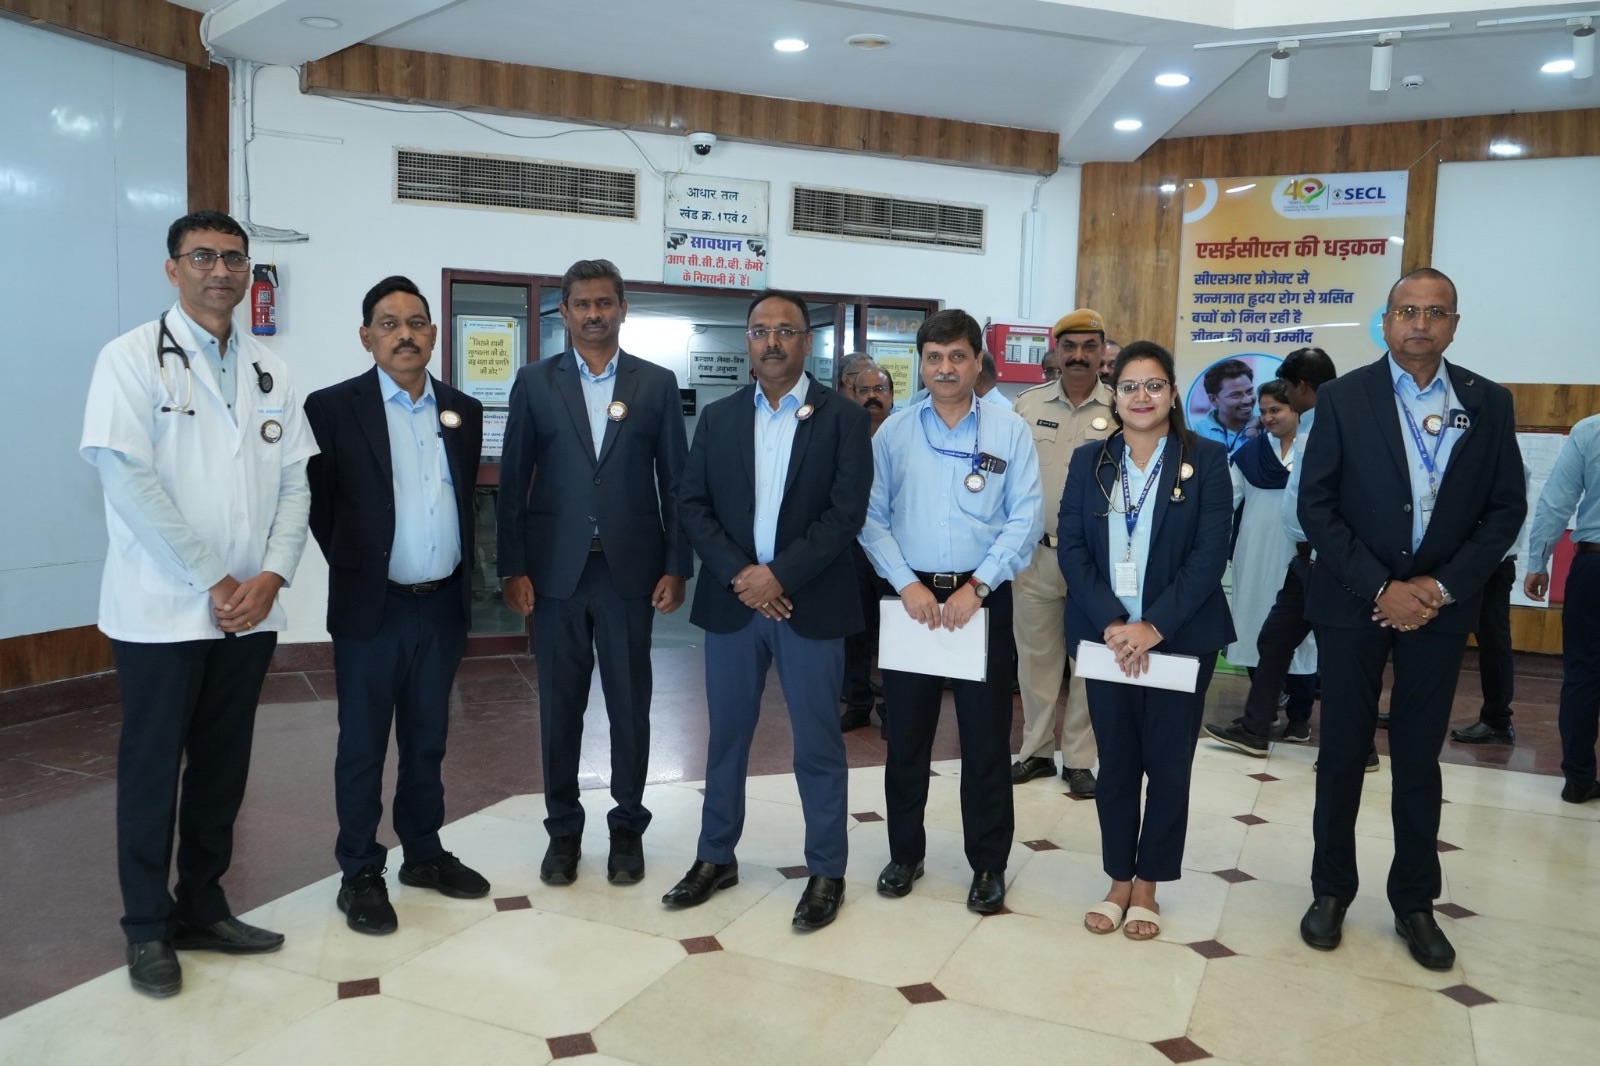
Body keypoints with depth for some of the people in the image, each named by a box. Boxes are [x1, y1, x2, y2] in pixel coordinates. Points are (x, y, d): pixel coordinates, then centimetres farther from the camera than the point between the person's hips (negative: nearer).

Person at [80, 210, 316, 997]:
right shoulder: (133, 358, -5)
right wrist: (211, 582, -15)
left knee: (223, 764, 13)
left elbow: (294, 480, 6)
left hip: (250, 610, 5)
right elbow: (126, 477, -13)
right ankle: (148, 928, 22)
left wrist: (271, 575, -8)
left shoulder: (268, 371, 9)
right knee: (152, 769, 7)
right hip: (163, 609, -4)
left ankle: (202, 906, 28)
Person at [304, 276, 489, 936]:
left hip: (443, 606, 4)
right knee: (363, 746, 7)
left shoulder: (463, 411, 7)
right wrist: (355, 565, 2)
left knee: (427, 741, 16)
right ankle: (360, 875, 20)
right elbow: (318, 503, -2)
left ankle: (424, 854, 31)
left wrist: (459, 573, 9)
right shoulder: (333, 408, -7)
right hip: (371, 607, -4)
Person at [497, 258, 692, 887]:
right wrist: (513, 568, -3)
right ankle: (562, 828, 23)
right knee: (560, 705, 8)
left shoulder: (657, 383, 5)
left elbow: (676, 481, 4)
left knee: (630, 704, 7)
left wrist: (676, 567, -2)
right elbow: (513, 482, 3)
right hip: (556, 569, 0)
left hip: (630, 569, 0)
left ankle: (628, 826, 23)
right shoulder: (535, 383, 5)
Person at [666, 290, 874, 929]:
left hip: (811, 604, -3)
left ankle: (826, 872, 20)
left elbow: (846, 512, -9)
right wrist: (740, 575, -11)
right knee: (726, 735, 13)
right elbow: (693, 506, 2)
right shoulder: (718, 418, 8)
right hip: (732, 600, 3)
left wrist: (779, 575, -15)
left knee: (818, 743, 6)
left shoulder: (844, 418, -1)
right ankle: (716, 857, 29)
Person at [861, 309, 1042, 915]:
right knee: (906, 735, 10)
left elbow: (1025, 520, -5)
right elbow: (872, 518, 1)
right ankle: (905, 853, 27)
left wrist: (976, 586, -13)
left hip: (983, 599, -1)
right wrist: (906, 583, -11)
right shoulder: (893, 434, 4)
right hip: (910, 598, 2)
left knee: (986, 739, 6)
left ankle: (989, 864, 20)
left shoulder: (1009, 432, 0)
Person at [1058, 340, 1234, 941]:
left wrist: (1154, 625, -19)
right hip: (1105, 635, 2)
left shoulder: (1206, 460, -2)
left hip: (1180, 638, -2)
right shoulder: (1089, 461, 5)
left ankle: (1147, 885, 22)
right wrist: (1111, 622, -15)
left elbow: (1209, 554, -9)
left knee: (1168, 762, 7)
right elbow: (1071, 547, -2)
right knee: (1115, 760, 9)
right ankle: (1119, 880, 24)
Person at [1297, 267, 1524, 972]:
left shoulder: (1487, 404, 2)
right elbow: (1316, 505, -7)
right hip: (1355, 603, -1)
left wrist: (1442, 586, -11)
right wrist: (1380, 588, -13)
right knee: (1343, 754, 7)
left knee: (1419, 758, 10)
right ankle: (1331, 890, 22)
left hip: (1440, 604, 2)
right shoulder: (1344, 397, -4)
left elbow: (1506, 508, 1)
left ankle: (1415, 902, 24)